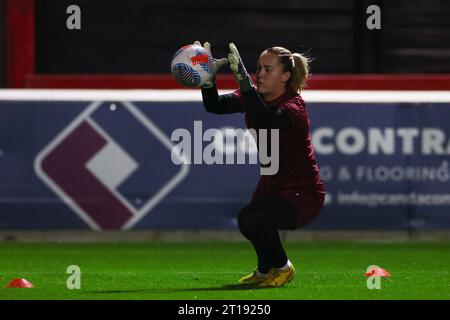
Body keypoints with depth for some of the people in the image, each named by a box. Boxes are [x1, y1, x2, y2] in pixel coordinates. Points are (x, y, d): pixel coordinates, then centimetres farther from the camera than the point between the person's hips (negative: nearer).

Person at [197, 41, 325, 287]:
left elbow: (265, 120, -46)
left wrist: (243, 79, -52)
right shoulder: (256, 96, -2)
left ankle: (282, 268, -1)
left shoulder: (293, 107, -24)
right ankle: (265, 272, 43)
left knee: (250, 219, -26)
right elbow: (215, 106, -11)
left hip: (303, 195, -9)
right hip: (271, 184, 9)